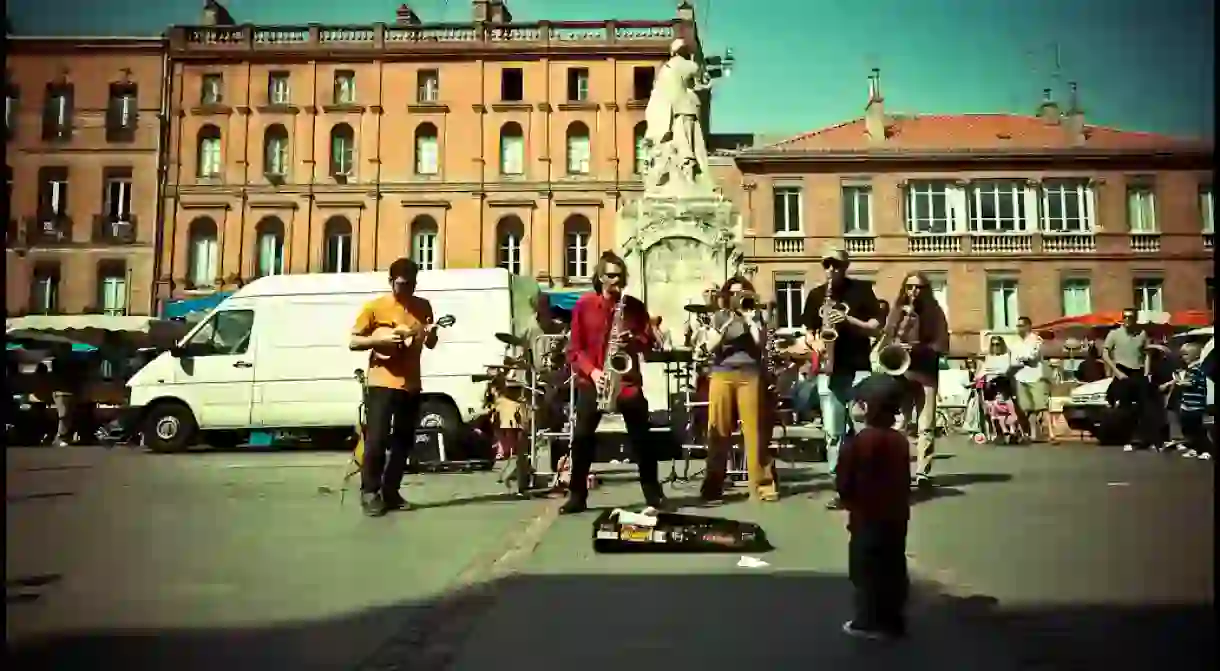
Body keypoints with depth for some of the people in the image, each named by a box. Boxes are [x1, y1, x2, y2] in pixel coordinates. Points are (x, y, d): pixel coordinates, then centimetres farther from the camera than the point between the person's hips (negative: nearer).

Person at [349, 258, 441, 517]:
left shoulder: (423, 307, 9)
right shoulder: (375, 307, -3)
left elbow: (430, 344, 15)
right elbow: (353, 342, -2)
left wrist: (431, 333, -8)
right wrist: (381, 340, -18)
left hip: (411, 383, 5)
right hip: (382, 382, -4)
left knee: (403, 441, 8)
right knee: (377, 439, -9)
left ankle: (390, 492, 18)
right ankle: (369, 493, 3)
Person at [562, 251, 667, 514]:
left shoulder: (634, 306, 5)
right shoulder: (584, 305, 0)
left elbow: (649, 341, 6)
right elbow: (574, 348, -1)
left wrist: (633, 341, -15)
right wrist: (592, 371, -15)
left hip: (627, 378, 1)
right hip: (591, 380, -1)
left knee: (641, 436, 0)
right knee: (582, 437, -3)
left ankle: (653, 493, 12)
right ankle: (577, 497, 8)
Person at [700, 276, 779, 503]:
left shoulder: (756, 316, 11)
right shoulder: (719, 317, 11)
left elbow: (761, 343, -1)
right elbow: (710, 347, 1)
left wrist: (750, 321, -6)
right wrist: (725, 326, -9)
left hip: (750, 375, 0)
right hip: (722, 376, 0)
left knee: (754, 430, -4)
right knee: (719, 431, -1)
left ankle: (762, 484, 0)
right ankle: (713, 485, 5)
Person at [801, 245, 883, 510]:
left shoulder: (862, 290, 3)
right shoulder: (816, 295, 12)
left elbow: (876, 328, -2)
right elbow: (807, 330, 15)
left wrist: (848, 320, -17)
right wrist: (814, 343, -7)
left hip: (858, 370, -3)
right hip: (828, 373, 3)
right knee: (832, 434, 3)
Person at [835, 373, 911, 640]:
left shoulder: (861, 441, -18)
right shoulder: (901, 440, 2)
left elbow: (844, 481, -13)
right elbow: (905, 481, 10)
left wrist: (849, 501, 5)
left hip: (867, 516, -7)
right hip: (896, 515, 7)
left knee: (866, 570, 4)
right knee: (893, 569, 14)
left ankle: (868, 622, 11)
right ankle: (893, 620, 23)